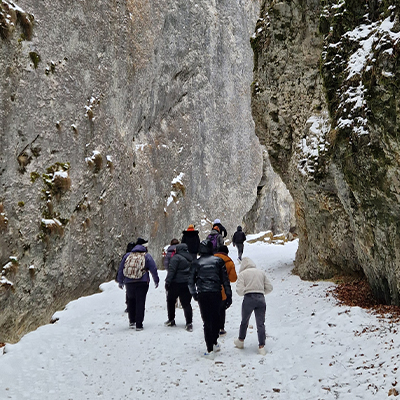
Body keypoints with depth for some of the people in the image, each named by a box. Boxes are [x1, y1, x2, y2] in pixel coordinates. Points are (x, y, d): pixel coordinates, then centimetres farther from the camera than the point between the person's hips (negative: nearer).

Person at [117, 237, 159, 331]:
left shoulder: (127, 255, 9)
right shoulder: (147, 256, 1)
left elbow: (121, 269, 14)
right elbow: (153, 269, 2)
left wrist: (120, 281, 24)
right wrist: (156, 280, 14)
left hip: (129, 282, 3)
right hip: (142, 283, -3)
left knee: (131, 301, 19)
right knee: (140, 303, 1)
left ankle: (132, 321, 19)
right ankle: (139, 325, 1)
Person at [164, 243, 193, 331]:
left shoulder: (176, 257, -11)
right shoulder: (190, 258, 12)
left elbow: (171, 270, -19)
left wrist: (168, 281, -18)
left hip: (176, 284, -5)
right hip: (187, 284, 6)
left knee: (170, 301, 15)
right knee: (186, 303, 5)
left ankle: (171, 320, 21)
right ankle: (189, 323, -4)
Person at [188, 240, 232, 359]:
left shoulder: (196, 263, 3)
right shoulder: (218, 261, 5)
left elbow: (191, 281, 2)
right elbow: (225, 279, 5)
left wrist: (194, 294, 13)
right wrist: (228, 296, 8)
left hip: (202, 295, -1)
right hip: (216, 293, 1)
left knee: (207, 321, 2)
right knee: (216, 318, 19)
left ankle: (210, 350, 1)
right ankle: (215, 343, 31)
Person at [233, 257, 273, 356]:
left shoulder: (242, 273, 2)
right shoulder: (261, 272, 13)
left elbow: (239, 290, -7)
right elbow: (269, 288, 11)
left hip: (248, 298, -2)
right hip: (261, 299, 2)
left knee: (244, 321, 17)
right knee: (261, 323, 6)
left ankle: (241, 341, 34)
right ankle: (261, 346, 4)